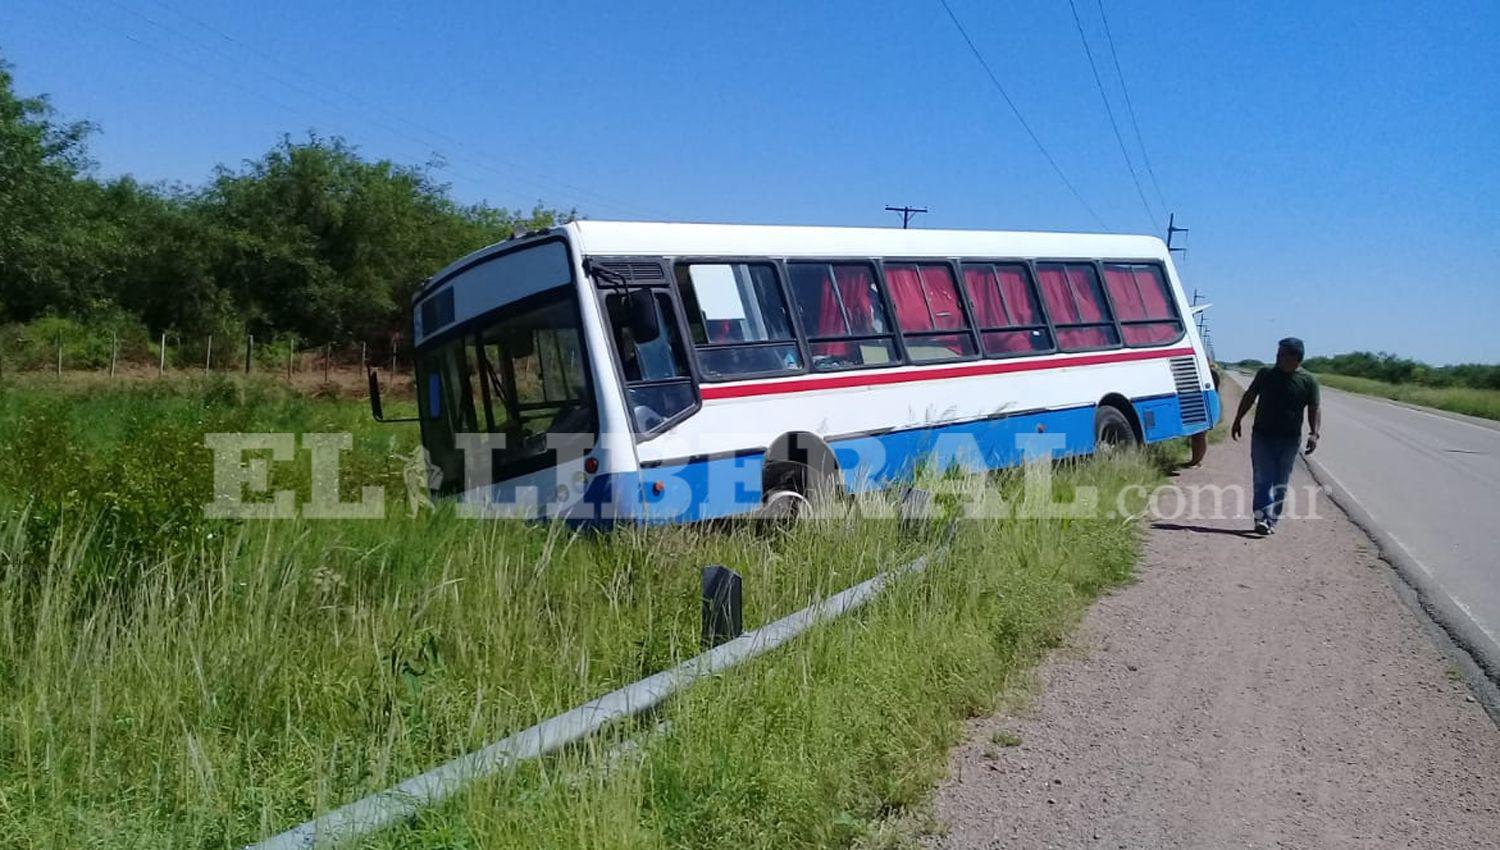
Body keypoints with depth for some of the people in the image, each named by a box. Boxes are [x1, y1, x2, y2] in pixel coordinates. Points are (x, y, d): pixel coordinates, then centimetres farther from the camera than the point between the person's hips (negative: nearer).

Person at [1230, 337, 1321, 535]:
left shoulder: (1308, 381, 0)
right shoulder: (1266, 373, 6)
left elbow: (1314, 409, -2)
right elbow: (1249, 396, 14)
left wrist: (1314, 433, -15)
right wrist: (1237, 420, 13)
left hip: (1289, 439, 0)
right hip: (1262, 436, 1)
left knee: (1280, 483, 5)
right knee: (1262, 479, -9)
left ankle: (1271, 520, 12)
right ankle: (1263, 517, -17)